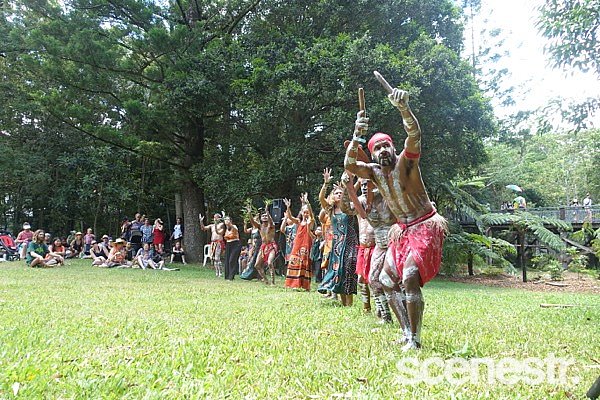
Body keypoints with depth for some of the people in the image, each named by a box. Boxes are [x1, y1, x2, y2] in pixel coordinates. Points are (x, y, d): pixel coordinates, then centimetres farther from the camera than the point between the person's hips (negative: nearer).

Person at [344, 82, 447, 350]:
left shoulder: (406, 161, -11)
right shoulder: (374, 171, 4)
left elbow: (415, 134, -30)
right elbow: (349, 165, -13)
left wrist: (403, 108, -47)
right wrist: (357, 136, -26)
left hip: (425, 227, -8)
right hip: (402, 231, 8)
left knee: (410, 278, -21)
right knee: (387, 281, 8)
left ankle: (415, 340, -14)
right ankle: (408, 331, 21)